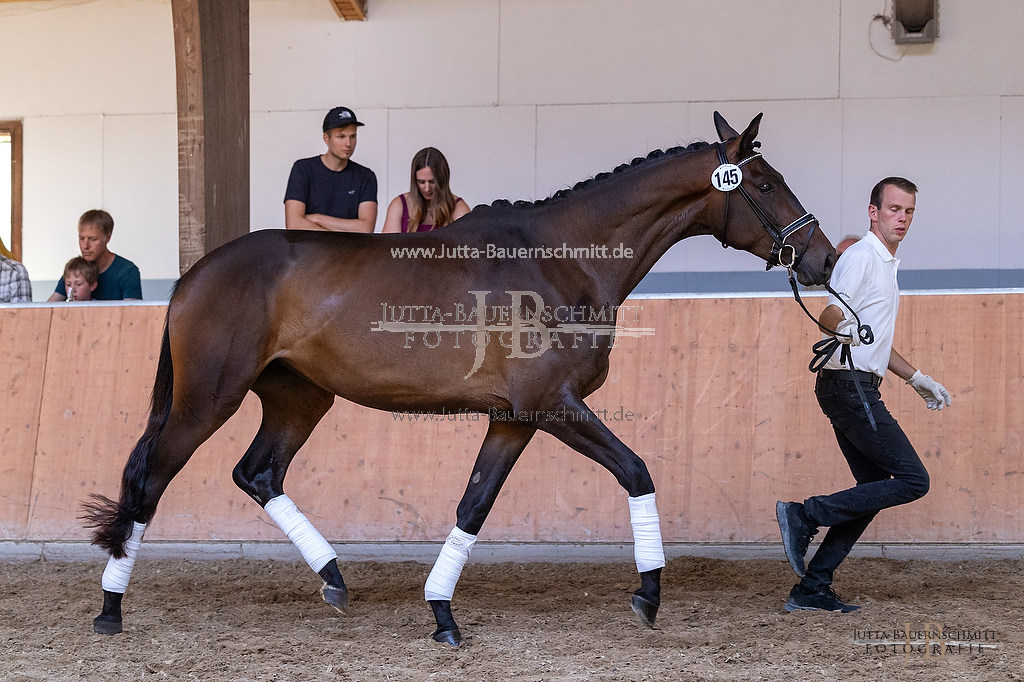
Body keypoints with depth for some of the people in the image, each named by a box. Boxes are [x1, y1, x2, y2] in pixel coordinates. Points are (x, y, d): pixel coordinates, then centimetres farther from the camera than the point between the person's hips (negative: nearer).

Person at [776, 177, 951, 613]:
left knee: (875, 487, 8)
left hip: (858, 389, 10)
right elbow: (830, 312, -24)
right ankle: (805, 516, -13)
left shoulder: (886, 264, 22)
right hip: (850, 385, -10)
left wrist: (916, 378, 34)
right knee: (912, 480, -13)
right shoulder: (860, 257, -9)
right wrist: (843, 328, -47)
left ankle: (812, 589, 7)